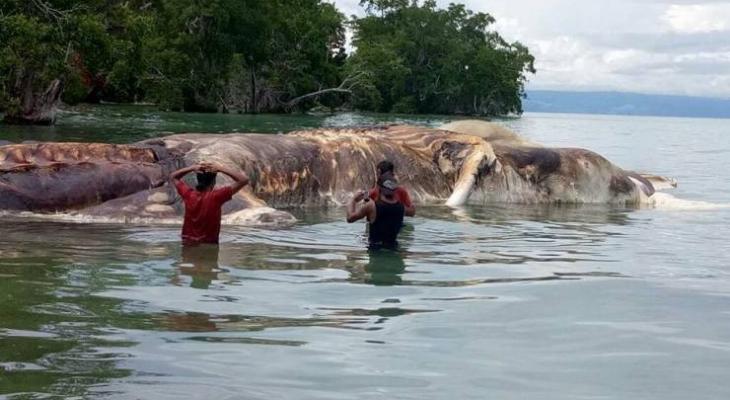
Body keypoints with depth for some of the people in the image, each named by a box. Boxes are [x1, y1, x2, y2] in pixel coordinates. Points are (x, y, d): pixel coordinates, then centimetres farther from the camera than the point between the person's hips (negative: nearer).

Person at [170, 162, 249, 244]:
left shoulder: (189, 194, -5)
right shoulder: (216, 196, -16)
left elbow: (173, 176, 15)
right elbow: (244, 180, -16)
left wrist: (192, 168, -1)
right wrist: (220, 169, -13)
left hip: (187, 244, 4)